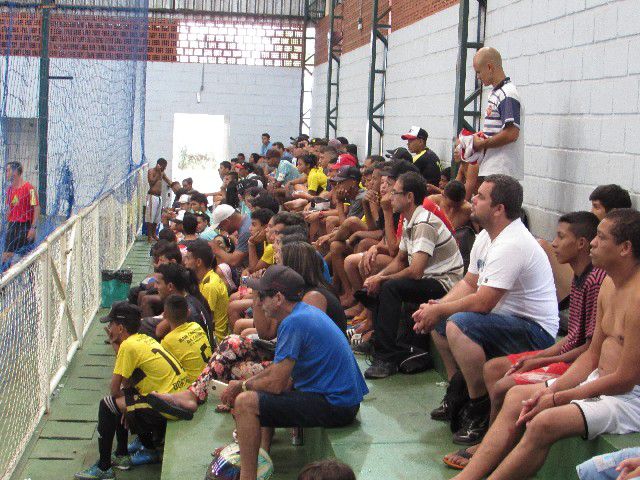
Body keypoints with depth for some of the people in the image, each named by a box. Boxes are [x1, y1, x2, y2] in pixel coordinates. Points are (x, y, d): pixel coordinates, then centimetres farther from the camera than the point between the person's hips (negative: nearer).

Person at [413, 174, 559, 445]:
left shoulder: (512, 245, -25)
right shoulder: (486, 238, 8)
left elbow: (482, 303, -28)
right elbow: (469, 283, 14)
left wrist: (439, 311, -15)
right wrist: (436, 306, -3)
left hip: (535, 332, -11)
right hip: (507, 320, 11)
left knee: (458, 324, -30)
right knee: (437, 318, 14)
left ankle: (480, 410, -16)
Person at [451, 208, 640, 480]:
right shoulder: (609, 285, 9)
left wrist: (558, 398, -15)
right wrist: (552, 389, -1)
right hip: (600, 382, 10)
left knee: (544, 422, -28)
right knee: (517, 396, 3)